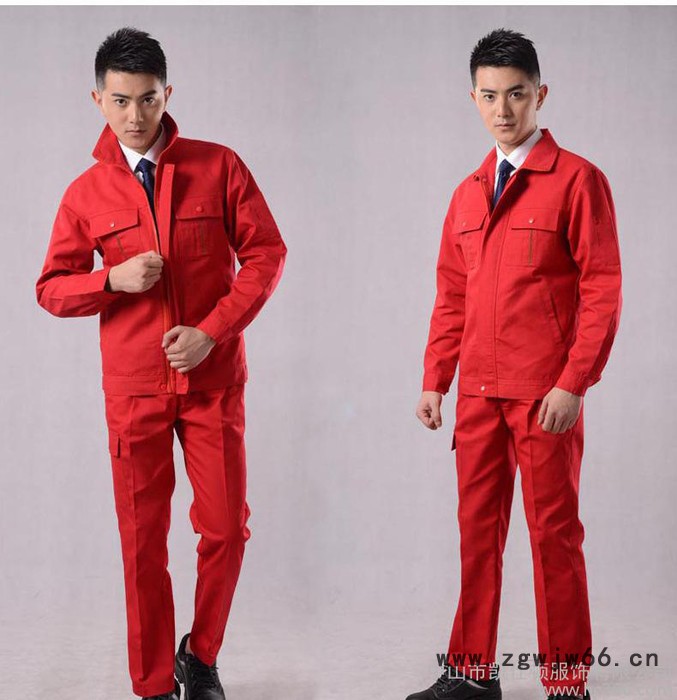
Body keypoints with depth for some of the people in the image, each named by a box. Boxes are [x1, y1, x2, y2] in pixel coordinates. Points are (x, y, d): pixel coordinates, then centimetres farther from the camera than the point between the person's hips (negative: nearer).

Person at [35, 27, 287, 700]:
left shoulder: (218, 166, 0)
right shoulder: (86, 193, 4)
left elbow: (266, 253, -1)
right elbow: (51, 289, 8)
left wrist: (213, 330, -12)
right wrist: (113, 279, -12)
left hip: (212, 380, -1)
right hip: (133, 387, 1)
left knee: (226, 529, 1)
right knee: (142, 540, 5)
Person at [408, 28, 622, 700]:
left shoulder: (576, 179, -4)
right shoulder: (467, 194, 14)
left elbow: (602, 289, -9)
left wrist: (574, 384, -15)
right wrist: (435, 381, 9)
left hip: (545, 395, -5)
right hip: (478, 393, 6)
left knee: (554, 533, 1)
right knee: (477, 530, 11)